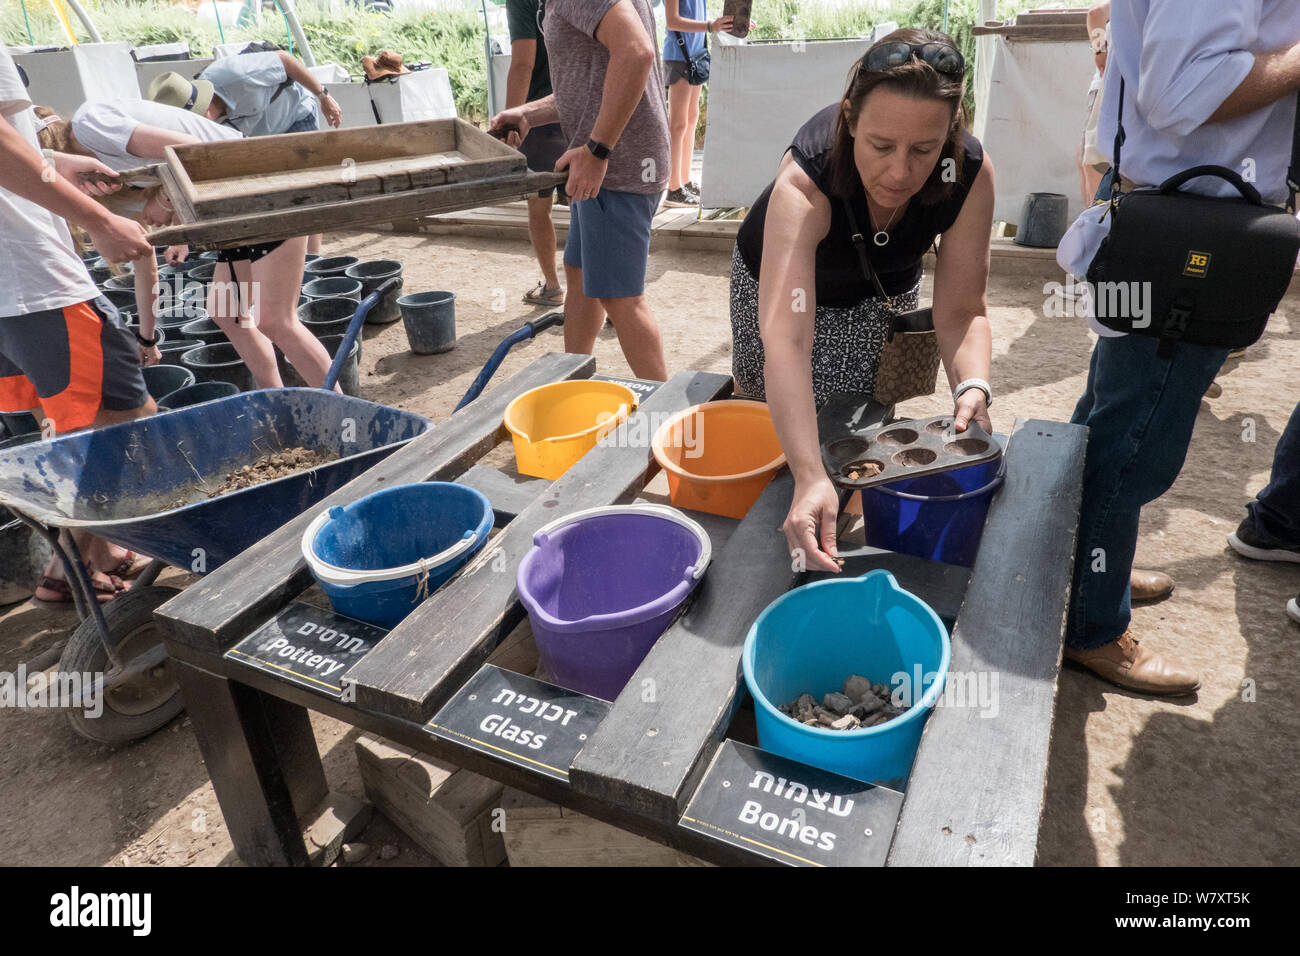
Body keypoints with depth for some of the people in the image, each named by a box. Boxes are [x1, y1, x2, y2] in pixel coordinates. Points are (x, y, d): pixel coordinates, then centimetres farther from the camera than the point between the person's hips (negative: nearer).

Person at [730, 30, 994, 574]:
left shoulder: (970, 173, -32)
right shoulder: (804, 181, -44)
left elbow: (960, 311, -25)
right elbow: (784, 341, -55)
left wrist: (972, 388, -47)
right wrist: (810, 478, -66)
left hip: (880, 293, 2)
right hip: (778, 276, -2)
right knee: (761, 408, 13)